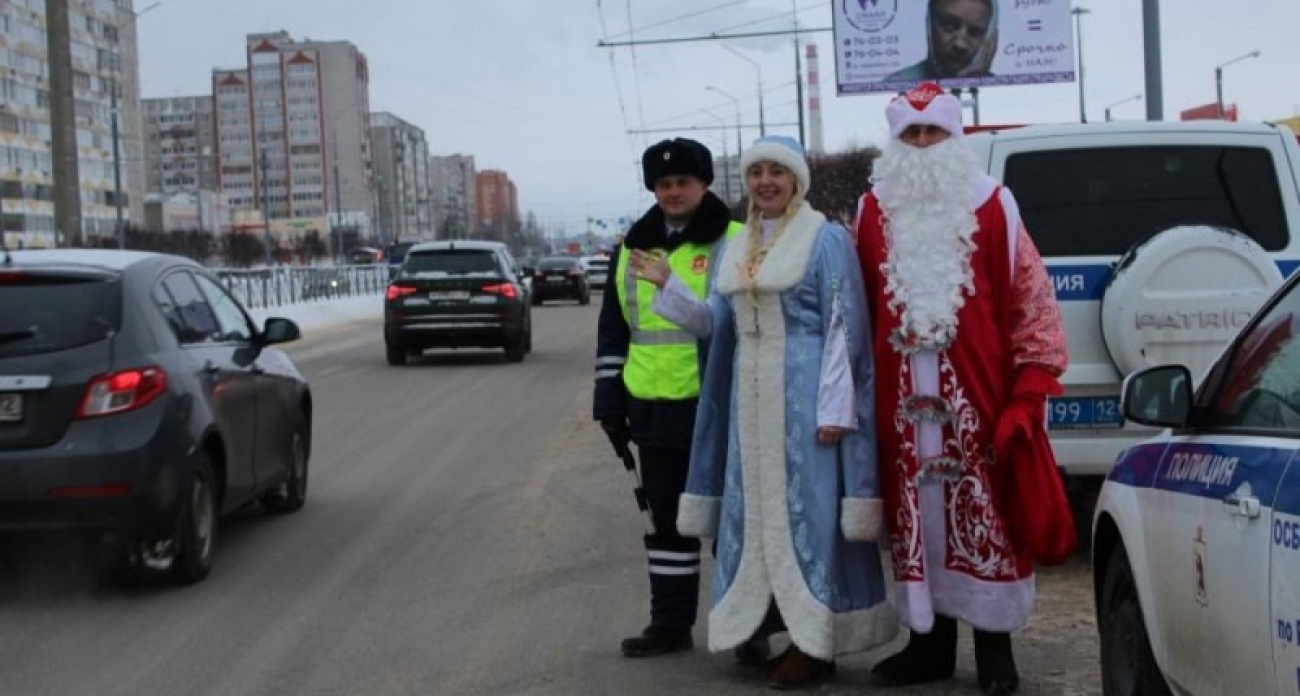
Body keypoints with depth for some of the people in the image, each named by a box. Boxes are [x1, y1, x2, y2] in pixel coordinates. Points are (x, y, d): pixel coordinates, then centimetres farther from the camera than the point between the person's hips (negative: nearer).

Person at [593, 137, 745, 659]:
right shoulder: (632, 249, 12)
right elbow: (613, 331, 16)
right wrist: (610, 400, 11)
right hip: (654, 410, 5)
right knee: (666, 517, 12)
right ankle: (670, 622, 23)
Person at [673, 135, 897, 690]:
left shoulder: (826, 240, -6)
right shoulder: (736, 248, 14)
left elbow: (843, 329, -11)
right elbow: (716, 322, 12)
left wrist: (834, 408, -17)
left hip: (804, 394, -7)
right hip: (750, 396, 7)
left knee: (807, 506, -4)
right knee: (756, 509, 9)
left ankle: (816, 641, 2)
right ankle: (764, 622, 18)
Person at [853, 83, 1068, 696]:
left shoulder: (992, 206, 0)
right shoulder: (875, 210, 8)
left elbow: (1031, 297, -1)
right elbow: (862, 307, 11)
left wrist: (1030, 387, -7)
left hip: (979, 393, -2)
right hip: (903, 399, 3)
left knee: (985, 513, 4)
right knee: (917, 514, 9)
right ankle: (929, 642, 20)